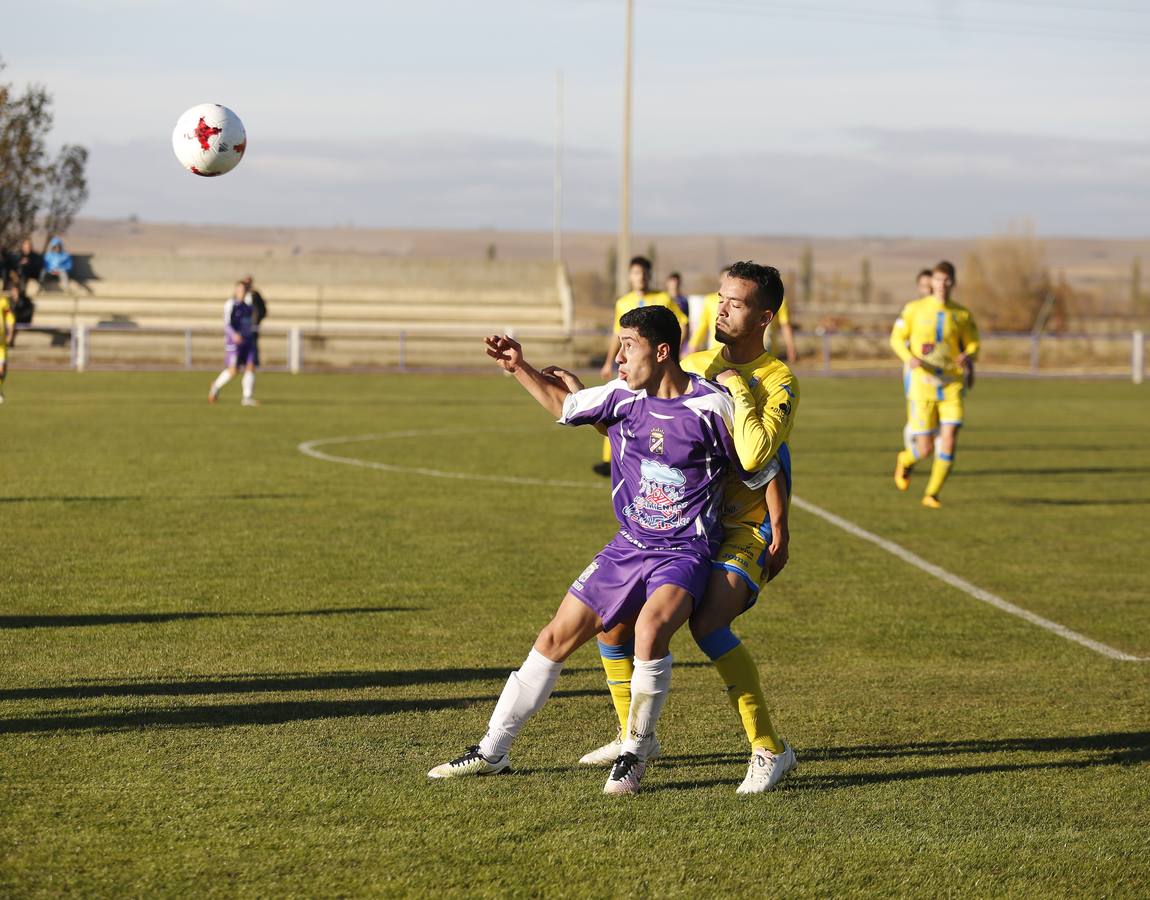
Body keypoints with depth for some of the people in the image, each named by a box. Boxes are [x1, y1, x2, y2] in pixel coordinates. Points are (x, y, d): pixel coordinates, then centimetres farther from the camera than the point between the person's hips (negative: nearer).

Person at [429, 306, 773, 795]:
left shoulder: (712, 405, -14)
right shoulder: (622, 395, 1)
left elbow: (758, 472, -5)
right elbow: (566, 407, 20)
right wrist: (519, 369, 11)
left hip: (685, 552, -6)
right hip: (629, 547, 6)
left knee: (650, 628, -33)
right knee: (556, 638, 5)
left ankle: (635, 754, -14)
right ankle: (492, 751, 18)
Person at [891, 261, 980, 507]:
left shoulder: (962, 314, 3)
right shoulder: (914, 309, -1)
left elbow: (973, 344, 12)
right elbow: (897, 338, 6)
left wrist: (968, 356, -12)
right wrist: (909, 358, -15)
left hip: (951, 386, 2)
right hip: (922, 384, -2)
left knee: (949, 440, -13)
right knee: (925, 448, -4)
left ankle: (932, 494, 3)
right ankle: (905, 460, 34)